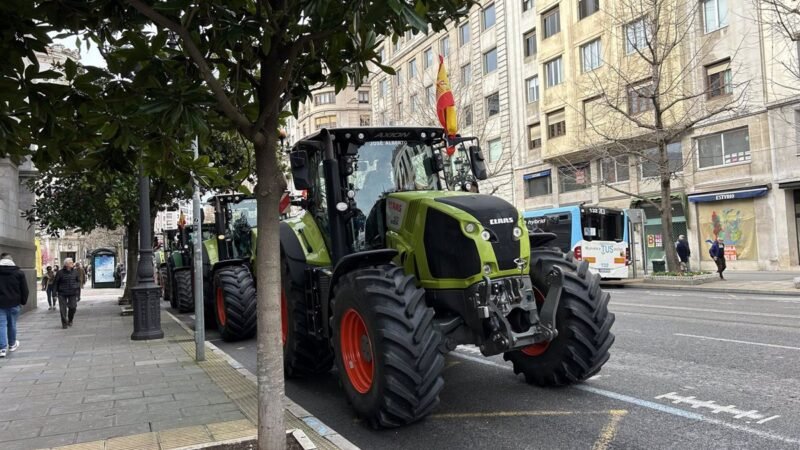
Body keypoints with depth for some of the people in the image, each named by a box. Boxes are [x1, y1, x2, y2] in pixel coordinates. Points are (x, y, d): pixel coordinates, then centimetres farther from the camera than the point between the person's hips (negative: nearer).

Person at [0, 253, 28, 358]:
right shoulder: (19, 273, -2)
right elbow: (24, 289, -1)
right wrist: (23, 302, 8)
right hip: (14, 304, 1)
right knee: (12, 324, 13)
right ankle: (12, 345, 28)